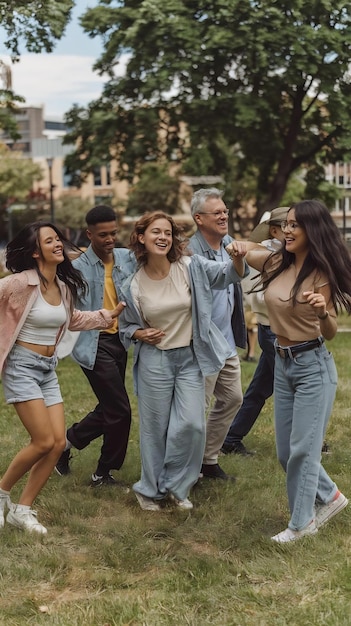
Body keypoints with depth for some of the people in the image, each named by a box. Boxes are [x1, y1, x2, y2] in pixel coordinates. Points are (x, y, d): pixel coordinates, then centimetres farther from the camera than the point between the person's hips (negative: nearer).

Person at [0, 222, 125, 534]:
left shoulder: (64, 286, 6)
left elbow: (73, 320, 23)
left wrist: (111, 314, 17)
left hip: (48, 368, 7)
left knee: (58, 443, 0)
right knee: (44, 441, -13)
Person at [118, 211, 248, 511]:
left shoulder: (191, 268, -8)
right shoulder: (133, 286, -6)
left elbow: (229, 274, -13)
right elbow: (126, 326, 8)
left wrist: (238, 257, -35)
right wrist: (140, 334, -13)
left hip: (191, 357, 1)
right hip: (154, 360, 0)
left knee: (192, 425, -4)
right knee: (155, 428, 7)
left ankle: (177, 486, 18)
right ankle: (150, 489, 27)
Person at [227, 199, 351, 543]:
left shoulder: (322, 273, -13)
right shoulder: (275, 263, 2)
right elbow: (239, 251, 20)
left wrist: (323, 311, -33)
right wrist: (236, 250, -2)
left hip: (313, 366, -7)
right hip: (282, 363, 7)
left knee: (303, 449, -2)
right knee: (286, 451, 13)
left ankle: (301, 523, 13)